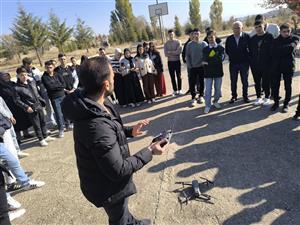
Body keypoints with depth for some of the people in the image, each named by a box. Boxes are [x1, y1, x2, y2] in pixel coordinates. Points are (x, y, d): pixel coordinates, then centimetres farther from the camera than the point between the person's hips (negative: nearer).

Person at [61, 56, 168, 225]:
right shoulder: (97, 126, -40)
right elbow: (118, 171, -30)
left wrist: (129, 131, -1)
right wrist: (149, 152, -22)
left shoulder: (91, 104, -10)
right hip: (109, 187, -9)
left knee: (122, 211, 36)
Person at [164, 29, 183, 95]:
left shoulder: (178, 42, -2)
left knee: (179, 76, 3)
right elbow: (166, 54, -6)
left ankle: (179, 90, 13)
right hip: (170, 62, 2)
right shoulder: (166, 44, 3)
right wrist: (175, 53, -14)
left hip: (177, 61, -2)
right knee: (172, 77, 5)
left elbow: (179, 51, -15)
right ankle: (175, 90, 14)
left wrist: (170, 52, -13)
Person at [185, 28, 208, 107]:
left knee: (202, 82, 7)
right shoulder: (189, 44, 1)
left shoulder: (204, 44, 1)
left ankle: (201, 96, 23)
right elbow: (187, 56, 1)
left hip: (202, 67, 0)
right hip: (193, 67, 0)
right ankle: (193, 98, 7)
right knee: (192, 83, -2)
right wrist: (189, 66, -6)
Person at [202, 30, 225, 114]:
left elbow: (221, 58, -12)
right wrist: (215, 59, -17)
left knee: (218, 88, 10)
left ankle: (216, 101, 32)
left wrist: (208, 61, -18)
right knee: (208, 89, -1)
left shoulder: (221, 48, 3)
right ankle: (207, 106, 6)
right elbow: (205, 60, -7)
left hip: (218, 72, 1)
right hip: (208, 72, 0)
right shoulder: (205, 49, 5)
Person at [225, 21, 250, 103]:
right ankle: (234, 96, 19)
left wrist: (247, 57, -2)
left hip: (244, 63, -2)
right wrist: (232, 56, 4)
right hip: (233, 63, 2)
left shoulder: (247, 37, -5)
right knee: (233, 81, 7)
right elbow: (227, 50, 12)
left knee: (245, 81, 7)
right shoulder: (229, 39, 2)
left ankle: (245, 96, 19)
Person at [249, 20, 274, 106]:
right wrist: (251, 62, 4)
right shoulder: (252, 39, 10)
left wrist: (271, 62, -9)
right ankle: (258, 97, 22)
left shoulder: (269, 37, -1)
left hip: (266, 64, -4)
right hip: (255, 65, 4)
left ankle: (267, 98, 16)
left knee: (266, 82, 1)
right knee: (257, 82, 10)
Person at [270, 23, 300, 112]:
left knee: (288, 86, 6)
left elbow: (291, 47, -19)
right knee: (274, 86, 3)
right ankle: (276, 102, 20)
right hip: (276, 66, 2)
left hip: (288, 66, -1)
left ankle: (286, 103, 19)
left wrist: (279, 50, -11)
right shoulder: (276, 40, 6)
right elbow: (274, 53, -3)